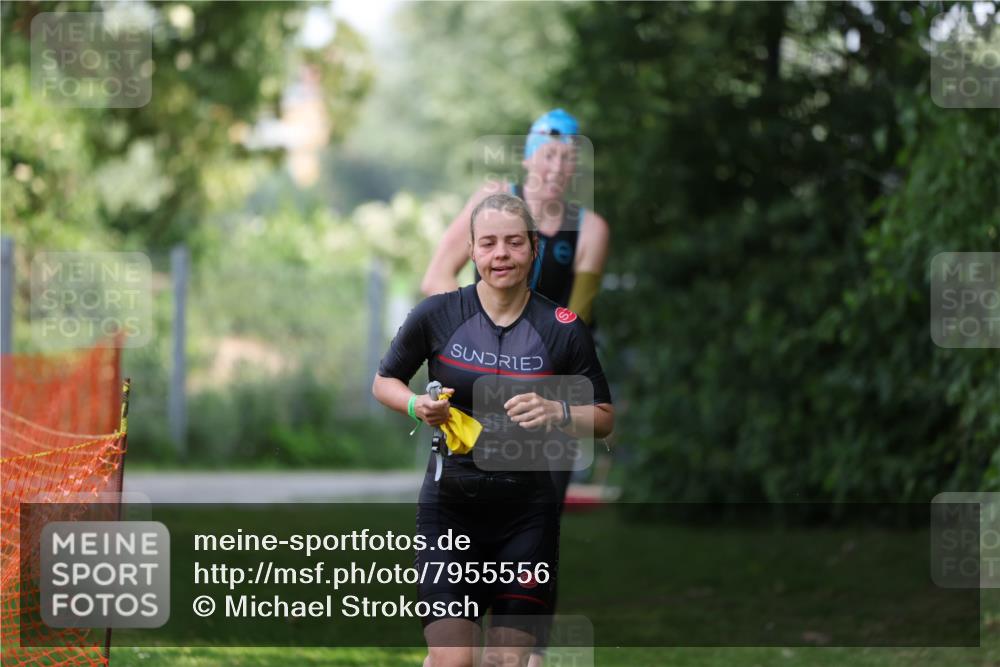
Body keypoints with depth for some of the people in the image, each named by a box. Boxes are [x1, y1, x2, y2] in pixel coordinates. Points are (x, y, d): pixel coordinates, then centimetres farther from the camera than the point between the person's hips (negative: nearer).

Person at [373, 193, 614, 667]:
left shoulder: (563, 329, -2)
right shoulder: (437, 315, -3)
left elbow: (603, 418, 5)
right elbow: (384, 382, 11)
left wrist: (558, 414, -15)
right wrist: (417, 405, -10)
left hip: (527, 510, 1)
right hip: (450, 504, -1)